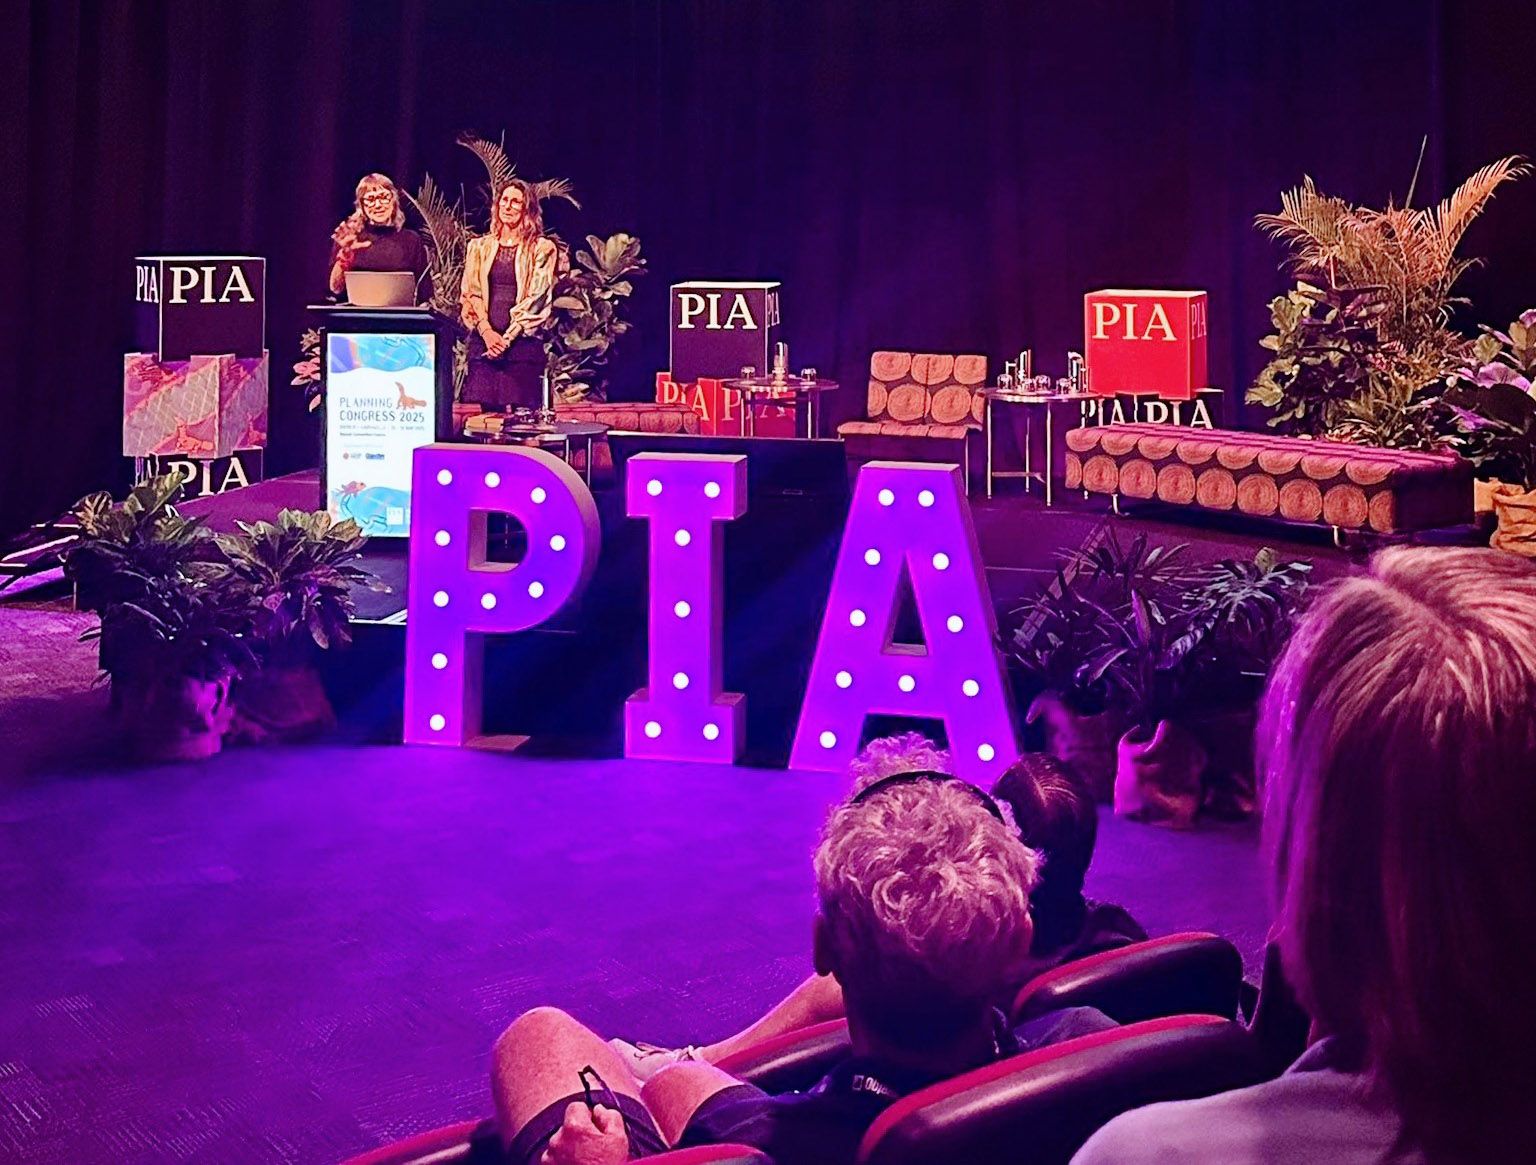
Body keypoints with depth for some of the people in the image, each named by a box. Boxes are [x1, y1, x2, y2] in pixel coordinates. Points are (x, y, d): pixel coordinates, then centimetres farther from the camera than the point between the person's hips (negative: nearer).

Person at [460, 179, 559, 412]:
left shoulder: (542, 249, 5)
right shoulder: (479, 247, 15)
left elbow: (536, 298, -3)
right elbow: (470, 294, 8)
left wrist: (508, 337, -11)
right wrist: (486, 332, -9)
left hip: (522, 342, -3)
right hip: (483, 342, 3)